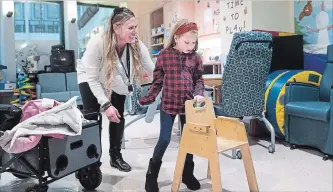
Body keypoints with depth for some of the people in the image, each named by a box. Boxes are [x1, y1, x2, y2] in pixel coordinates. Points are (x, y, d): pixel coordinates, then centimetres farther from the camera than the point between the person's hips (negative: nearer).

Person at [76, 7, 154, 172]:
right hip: (90, 80, -3)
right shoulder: (97, 43, -37)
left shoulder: (137, 46, -28)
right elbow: (92, 78, -30)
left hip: (117, 83, 4)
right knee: (91, 119, -6)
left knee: (118, 116, 4)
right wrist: (106, 104, -35)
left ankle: (116, 156, 21)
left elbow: (154, 72, -27)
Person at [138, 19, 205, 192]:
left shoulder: (195, 58, 2)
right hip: (168, 105, -3)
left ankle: (187, 174, 32)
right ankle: (152, 174, 23)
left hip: (188, 105, 3)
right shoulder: (164, 55, -5)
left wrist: (198, 94, -11)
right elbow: (157, 81, 0)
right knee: (164, 140, 1)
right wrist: (147, 99, -1)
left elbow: (199, 79, 7)